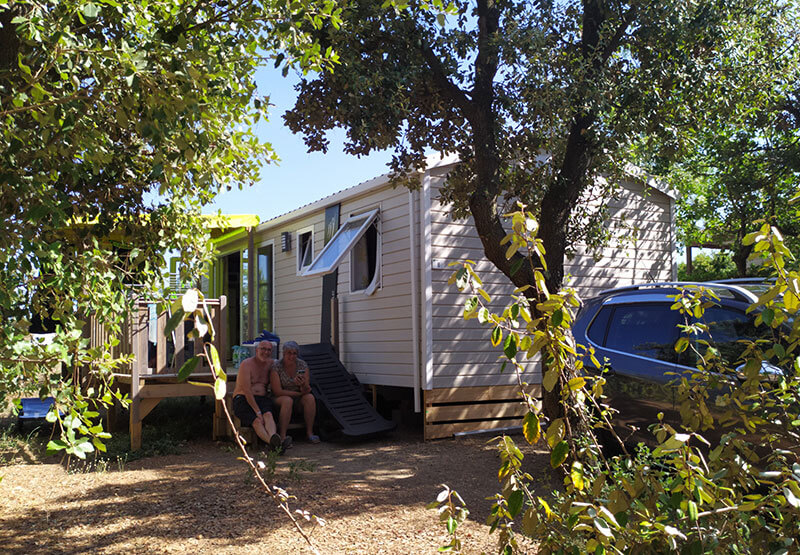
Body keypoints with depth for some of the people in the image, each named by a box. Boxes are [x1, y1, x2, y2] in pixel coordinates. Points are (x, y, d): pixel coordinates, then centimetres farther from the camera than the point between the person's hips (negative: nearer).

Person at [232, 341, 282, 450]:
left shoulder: (271, 363, 13)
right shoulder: (246, 364, -5)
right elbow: (246, 390, -13)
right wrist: (257, 411, -21)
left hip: (262, 398, 4)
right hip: (243, 399, -4)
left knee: (268, 414, -32)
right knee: (257, 421, -32)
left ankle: (273, 437, -61)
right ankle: (272, 442, -59)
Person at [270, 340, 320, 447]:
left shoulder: (302, 365, -3)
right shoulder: (276, 367, -13)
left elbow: (307, 390, -7)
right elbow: (277, 392, -16)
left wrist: (302, 385, -31)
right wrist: (299, 393, -14)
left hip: (298, 401, 3)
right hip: (280, 399, -3)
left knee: (310, 397, -26)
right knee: (288, 400, -35)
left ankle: (309, 432, -19)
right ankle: (282, 436, -38)